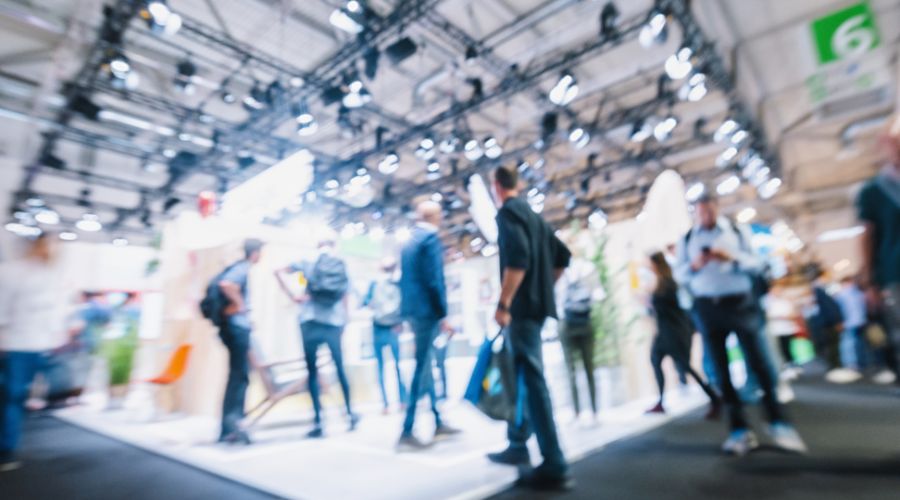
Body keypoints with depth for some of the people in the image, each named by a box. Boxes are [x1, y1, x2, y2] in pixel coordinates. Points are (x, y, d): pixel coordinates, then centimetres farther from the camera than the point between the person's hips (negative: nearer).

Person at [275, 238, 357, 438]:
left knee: (312, 372, 5)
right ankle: (350, 413, 26)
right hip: (334, 324, 2)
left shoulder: (308, 264, 8)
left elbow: (279, 272, 0)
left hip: (310, 322, -2)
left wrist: (293, 296, -3)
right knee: (340, 370, 16)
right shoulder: (343, 268, 12)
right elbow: (344, 302, 11)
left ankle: (318, 422, 2)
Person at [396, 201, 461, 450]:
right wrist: (443, 313, -13)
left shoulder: (409, 241, 16)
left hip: (413, 310, 9)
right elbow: (434, 280, -17)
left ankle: (438, 423, 26)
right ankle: (407, 433, 0)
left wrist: (409, 309, 20)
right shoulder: (431, 238, -10)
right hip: (427, 311, -9)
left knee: (425, 366, 14)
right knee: (422, 368, -4)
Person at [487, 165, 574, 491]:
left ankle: (554, 467, -3)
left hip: (521, 307, -10)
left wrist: (503, 303, -22)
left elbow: (517, 258, -24)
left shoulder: (508, 212, -8)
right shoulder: (533, 216, 19)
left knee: (531, 381, -8)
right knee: (521, 377, 17)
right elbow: (563, 256, 22)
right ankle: (517, 446, 29)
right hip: (536, 305, 10)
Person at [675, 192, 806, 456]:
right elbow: (680, 274, 4)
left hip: (739, 302, -1)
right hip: (708, 306, 1)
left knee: (757, 361, -4)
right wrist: (694, 265, -16)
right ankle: (739, 429, 13)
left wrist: (731, 258, -17)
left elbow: (754, 262, 1)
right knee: (721, 366, 4)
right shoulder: (687, 239, 6)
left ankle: (779, 422, 10)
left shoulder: (735, 231, 4)